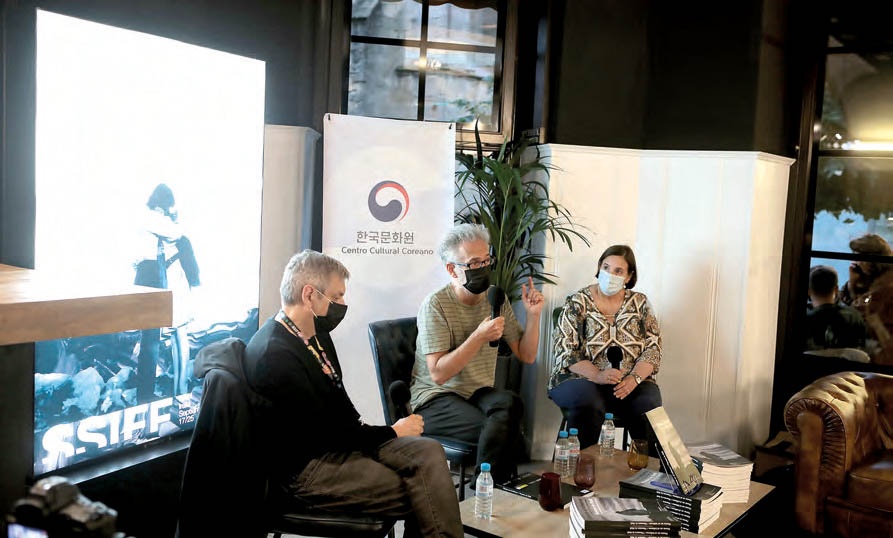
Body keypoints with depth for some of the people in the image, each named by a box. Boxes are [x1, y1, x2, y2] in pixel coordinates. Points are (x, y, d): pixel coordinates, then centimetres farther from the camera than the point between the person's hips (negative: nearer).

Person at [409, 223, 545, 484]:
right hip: (434, 399, -5)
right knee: (501, 428, -31)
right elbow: (438, 374, -20)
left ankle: (497, 487, -17)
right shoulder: (436, 304, -13)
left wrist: (533, 316, -8)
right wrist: (479, 337, -28)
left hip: (479, 393, 5)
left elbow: (526, 356, 7)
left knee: (509, 403, -31)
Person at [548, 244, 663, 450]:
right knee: (589, 405, -34)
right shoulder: (577, 302, 3)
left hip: (632, 381, 2)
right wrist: (597, 376, -19)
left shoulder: (640, 303, 11)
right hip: (582, 377, -2)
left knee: (650, 407, -29)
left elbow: (652, 348, 6)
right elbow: (565, 350, -5)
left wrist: (634, 378, -13)